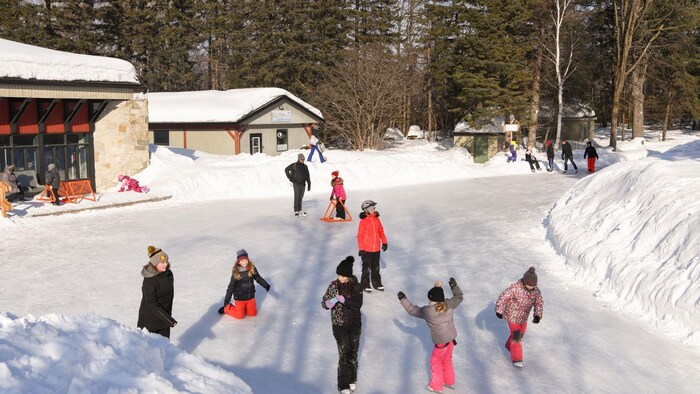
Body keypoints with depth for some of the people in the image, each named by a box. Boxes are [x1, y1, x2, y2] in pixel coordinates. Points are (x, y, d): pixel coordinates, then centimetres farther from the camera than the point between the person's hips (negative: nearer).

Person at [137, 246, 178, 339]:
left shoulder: (169, 274, -1)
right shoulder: (149, 280, -23)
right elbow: (152, 304, -21)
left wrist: (168, 316, 14)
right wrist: (169, 319, -22)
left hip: (164, 316, 6)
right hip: (150, 320, -6)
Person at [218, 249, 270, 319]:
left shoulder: (252, 268, -8)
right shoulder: (236, 272, -15)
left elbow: (258, 278, 7)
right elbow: (231, 286, -10)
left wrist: (266, 285, 0)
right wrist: (227, 299, -9)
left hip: (250, 297, 4)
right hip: (240, 298, -4)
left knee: (253, 313, 11)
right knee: (240, 316, 2)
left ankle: (243, 307, 35)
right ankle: (226, 308, 25)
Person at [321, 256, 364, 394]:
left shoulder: (356, 286, -7)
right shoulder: (334, 285, -6)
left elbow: (358, 304, -19)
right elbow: (324, 302, -4)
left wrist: (343, 299, -32)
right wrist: (329, 303, -27)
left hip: (355, 324, 1)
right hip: (339, 325, -1)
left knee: (353, 352, 12)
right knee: (344, 353, -6)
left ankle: (352, 379, 33)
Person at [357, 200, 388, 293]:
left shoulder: (377, 219, 3)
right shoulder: (363, 221, -15)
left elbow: (381, 232, 12)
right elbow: (360, 236, -12)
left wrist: (384, 242, 7)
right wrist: (361, 248, -13)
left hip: (377, 248, 5)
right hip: (367, 249, -5)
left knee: (376, 267, 16)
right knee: (366, 268, 7)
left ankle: (377, 283, 29)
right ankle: (365, 285, 19)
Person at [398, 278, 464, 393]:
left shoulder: (427, 311, -20)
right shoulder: (449, 304, -9)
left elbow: (413, 310, -5)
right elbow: (459, 297, 10)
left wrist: (403, 299, 2)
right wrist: (454, 286, 13)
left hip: (441, 341, -6)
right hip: (451, 337, 6)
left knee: (436, 361, 15)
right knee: (447, 360, 25)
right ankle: (449, 382, 42)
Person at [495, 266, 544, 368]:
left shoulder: (536, 291, -13)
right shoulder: (515, 288, -28)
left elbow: (539, 304, -10)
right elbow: (503, 297, -22)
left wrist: (538, 315, -26)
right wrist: (499, 311, -18)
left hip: (523, 317, 6)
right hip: (512, 316, -6)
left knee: (520, 334, 23)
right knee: (516, 337, -6)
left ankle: (509, 346, 50)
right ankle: (516, 359, 4)